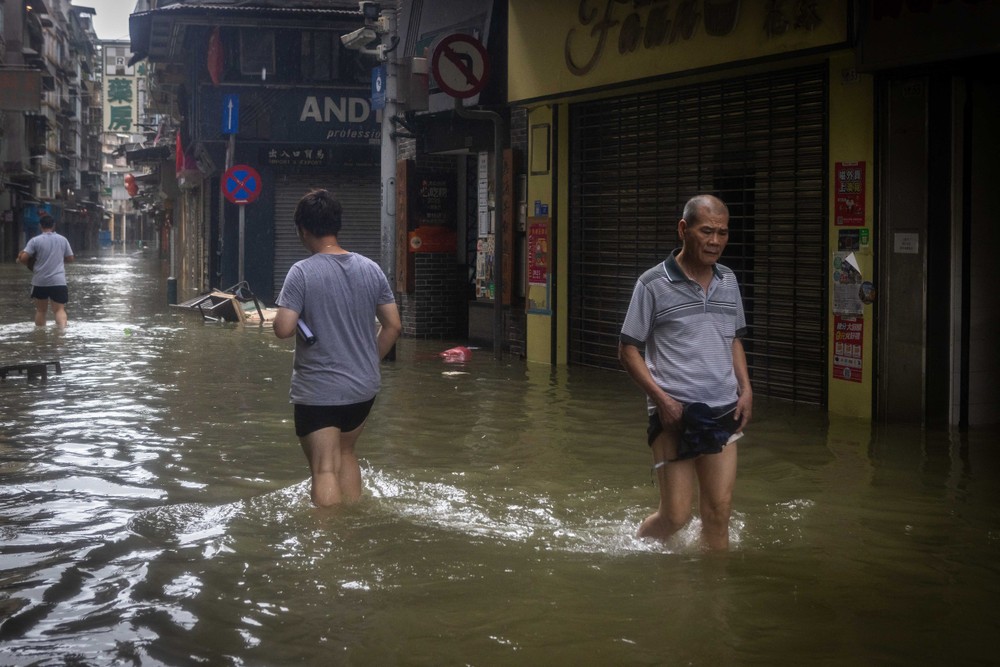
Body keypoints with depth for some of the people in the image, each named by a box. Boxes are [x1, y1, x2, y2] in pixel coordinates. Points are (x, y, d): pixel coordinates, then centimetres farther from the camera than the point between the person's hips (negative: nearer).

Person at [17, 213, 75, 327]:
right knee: (59, 310, -3)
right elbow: (70, 258, 13)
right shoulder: (62, 239, 5)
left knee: (41, 310, 15)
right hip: (58, 281, 0)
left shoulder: (35, 240, -4)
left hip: (40, 281, 0)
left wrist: (30, 264, 11)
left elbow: (23, 258, -10)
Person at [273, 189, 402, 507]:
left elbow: (283, 329, -20)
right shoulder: (371, 269, 1)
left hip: (318, 391, -6)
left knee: (324, 469, -2)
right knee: (346, 454, 23)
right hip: (364, 387, 6)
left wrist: (298, 313, 1)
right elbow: (393, 325, 5)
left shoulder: (302, 272, -14)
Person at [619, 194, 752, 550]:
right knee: (676, 515, -2)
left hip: (723, 413, 5)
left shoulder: (728, 282, 9)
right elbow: (628, 350, -4)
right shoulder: (653, 284, -7)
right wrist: (660, 397, -14)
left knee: (718, 511, 3)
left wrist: (746, 388, 7)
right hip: (675, 414, -4)